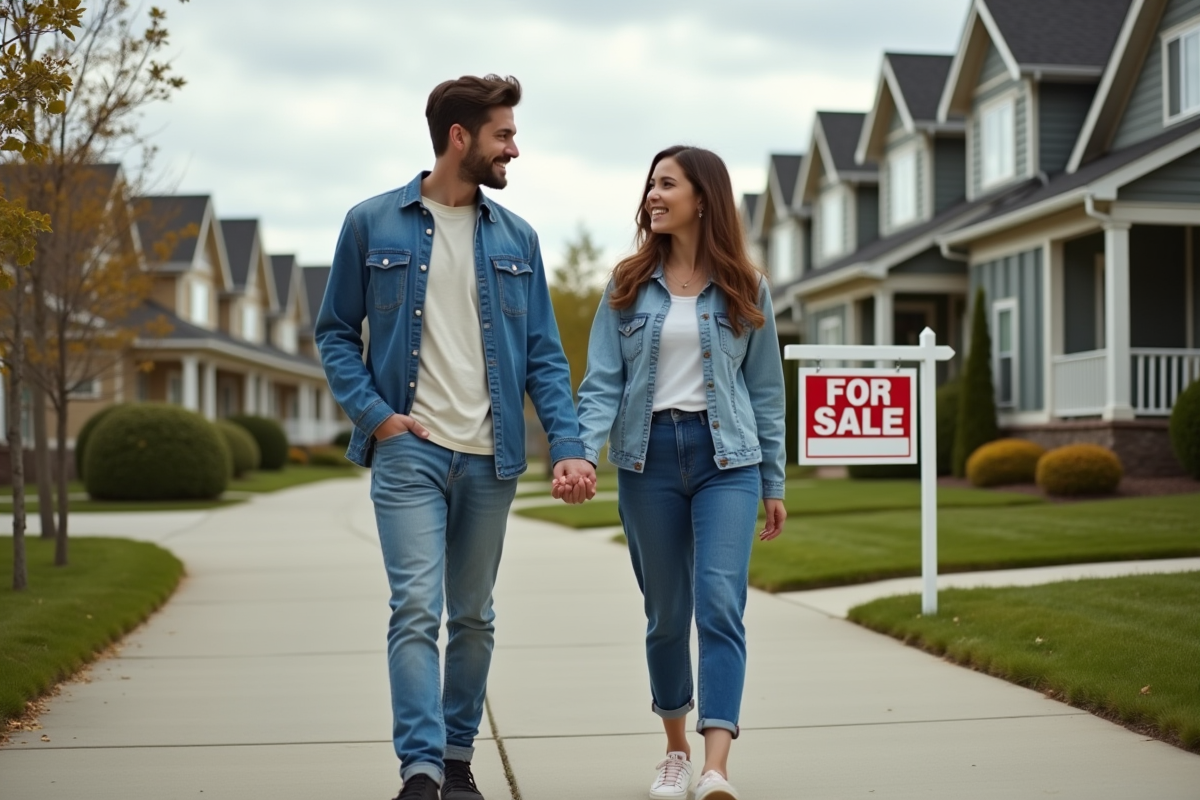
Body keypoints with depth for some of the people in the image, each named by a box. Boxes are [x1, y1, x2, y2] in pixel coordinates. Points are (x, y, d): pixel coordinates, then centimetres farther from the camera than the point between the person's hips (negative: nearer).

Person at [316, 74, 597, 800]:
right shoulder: (373, 224, 1)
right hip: (409, 448, -3)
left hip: (491, 456, 3)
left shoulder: (516, 238, 8)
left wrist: (569, 444, -6)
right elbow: (336, 332, 5)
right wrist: (372, 412, -10)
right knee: (418, 608, -13)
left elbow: (544, 354, 7)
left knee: (473, 617, 11)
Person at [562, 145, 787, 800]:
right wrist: (579, 452, -17)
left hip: (726, 457, -1)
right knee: (666, 613, 9)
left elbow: (765, 389, 7)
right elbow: (602, 381, 0)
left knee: (720, 602, -15)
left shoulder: (744, 289, 4)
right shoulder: (628, 286, 5)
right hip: (648, 455, 1)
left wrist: (773, 483, 8)